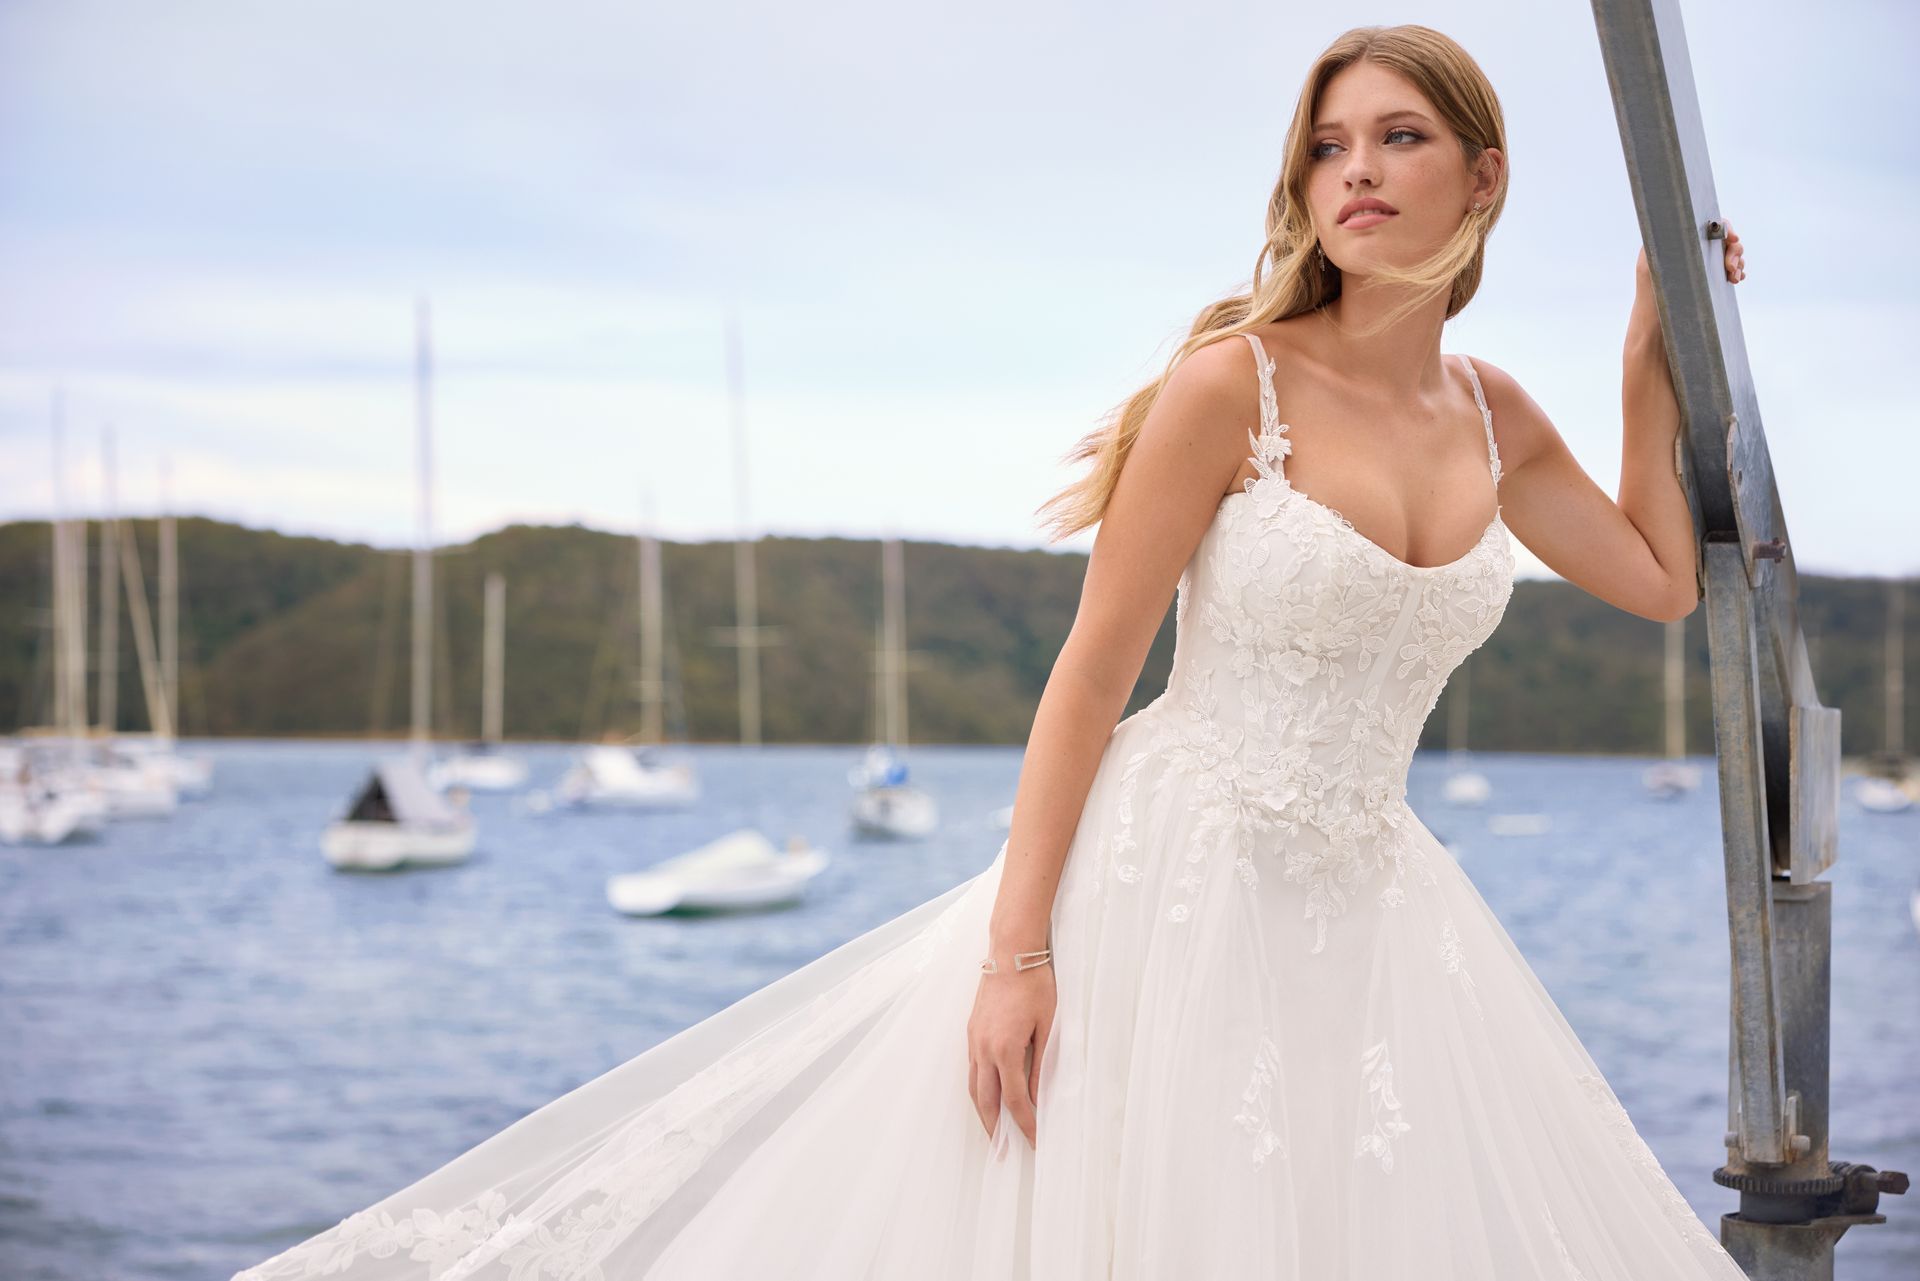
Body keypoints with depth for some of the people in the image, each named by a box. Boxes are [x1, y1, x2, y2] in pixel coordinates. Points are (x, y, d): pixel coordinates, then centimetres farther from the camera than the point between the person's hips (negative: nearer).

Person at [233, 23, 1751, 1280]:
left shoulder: (1492, 416, 6)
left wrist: (1655, 361, 12)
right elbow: (1093, 670, -11)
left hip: (1369, 915, 6)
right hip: (1168, 890, -6)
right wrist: (1016, 947, -16)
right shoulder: (1234, 383, -11)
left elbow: (1665, 581, 19)